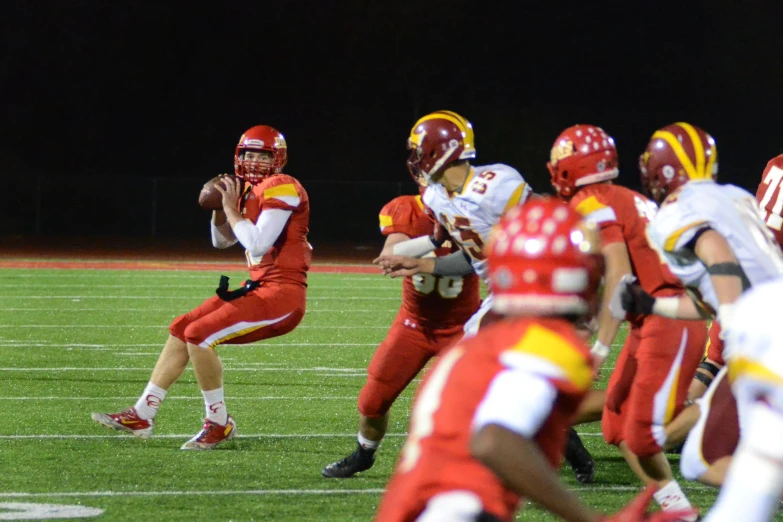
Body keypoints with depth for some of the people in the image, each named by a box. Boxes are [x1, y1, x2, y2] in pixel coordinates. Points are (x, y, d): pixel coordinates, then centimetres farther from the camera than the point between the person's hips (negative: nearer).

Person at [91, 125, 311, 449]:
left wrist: (232, 209, -12)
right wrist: (219, 207, 6)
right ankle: (142, 415, 14)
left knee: (200, 334, -19)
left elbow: (257, 244, -22)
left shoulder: (281, 189, -13)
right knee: (181, 329, 10)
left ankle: (219, 423, -7)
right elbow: (222, 241, 24)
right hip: (259, 288, 10)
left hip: (282, 294, -10)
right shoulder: (250, 191, 15)